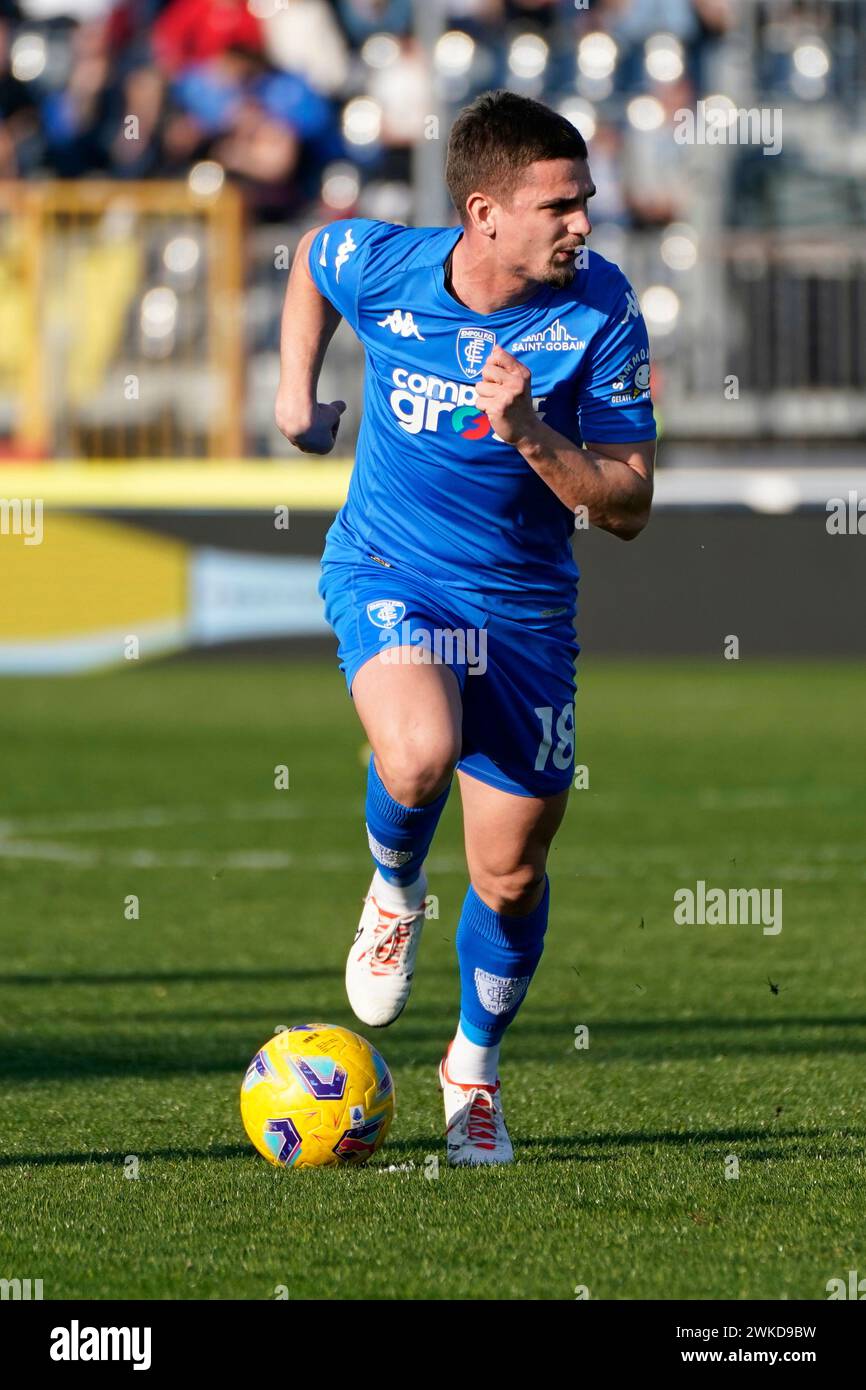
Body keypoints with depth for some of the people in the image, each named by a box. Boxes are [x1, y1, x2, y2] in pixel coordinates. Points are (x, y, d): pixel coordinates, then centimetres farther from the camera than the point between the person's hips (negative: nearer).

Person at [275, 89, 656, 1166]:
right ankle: (394, 890, 4)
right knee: (418, 756, -33)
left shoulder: (600, 313, -17)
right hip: (386, 573, -1)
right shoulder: (378, 268, -15)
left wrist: (533, 435, -31)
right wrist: (297, 388, 10)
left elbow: (627, 507, -16)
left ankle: (474, 1068, 35)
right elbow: (311, 254, 12)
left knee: (511, 871, 7)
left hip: (524, 602, 1)